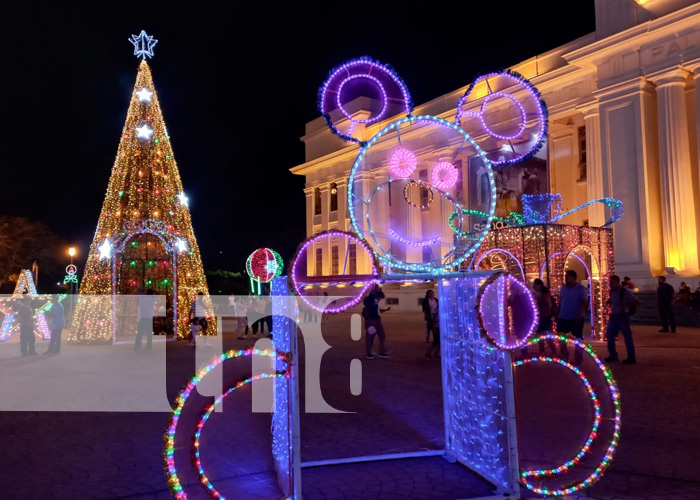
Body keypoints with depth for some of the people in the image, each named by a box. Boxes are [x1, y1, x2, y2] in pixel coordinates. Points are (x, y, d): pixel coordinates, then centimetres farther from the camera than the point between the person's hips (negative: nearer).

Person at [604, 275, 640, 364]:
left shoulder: (625, 291, -14)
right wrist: (609, 301, 2)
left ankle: (631, 358, 9)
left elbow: (636, 301, -16)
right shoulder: (611, 291, 6)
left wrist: (626, 303, -26)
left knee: (627, 337, 0)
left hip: (622, 316, -7)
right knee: (609, 336, 7)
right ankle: (613, 355, 20)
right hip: (613, 316, 7)